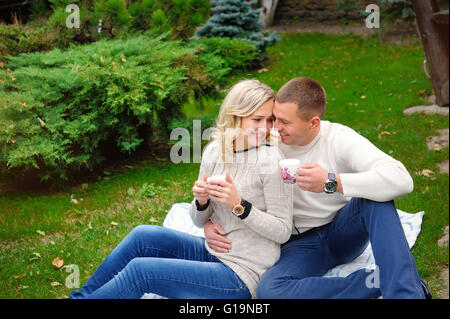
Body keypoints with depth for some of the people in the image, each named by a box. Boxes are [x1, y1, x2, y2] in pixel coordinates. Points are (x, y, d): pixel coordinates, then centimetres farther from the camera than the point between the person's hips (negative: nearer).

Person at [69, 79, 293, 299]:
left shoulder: (270, 161, -17)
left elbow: (283, 231, -15)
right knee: (142, 236, -5)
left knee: (140, 270, -14)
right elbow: (199, 221, 9)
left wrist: (239, 204, -24)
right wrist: (201, 201, -14)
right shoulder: (213, 152, 2)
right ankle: (81, 296, 11)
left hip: (241, 275, -6)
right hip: (212, 253, 6)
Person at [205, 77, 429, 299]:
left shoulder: (339, 138, -15)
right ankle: (379, 283, -25)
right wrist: (209, 223, -17)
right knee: (269, 290, -31)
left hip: (344, 231, -1)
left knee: (375, 197, -31)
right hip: (301, 243, 1)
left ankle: (406, 291, -32)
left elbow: (401, 180, -30)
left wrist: (331, 182, -40)